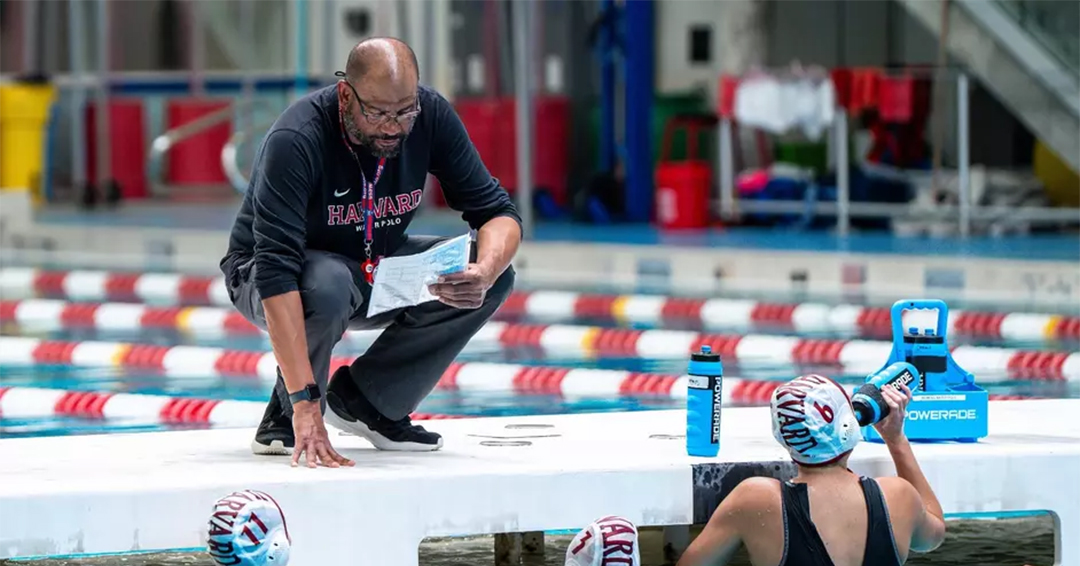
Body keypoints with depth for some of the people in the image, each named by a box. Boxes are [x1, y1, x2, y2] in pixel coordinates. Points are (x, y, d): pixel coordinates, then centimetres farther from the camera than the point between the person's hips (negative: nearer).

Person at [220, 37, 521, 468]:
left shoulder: (431, 116, -18)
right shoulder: (296, 140, -33)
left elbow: (497, 212, -12)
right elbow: (277, 273, -40)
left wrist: (484, 273, -38)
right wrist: (305, 403, -48)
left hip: (373, 267, 6)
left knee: (495, 273, -15)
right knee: (326, 285, -40)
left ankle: (366, 402, -1)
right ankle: (287, 418, -11)